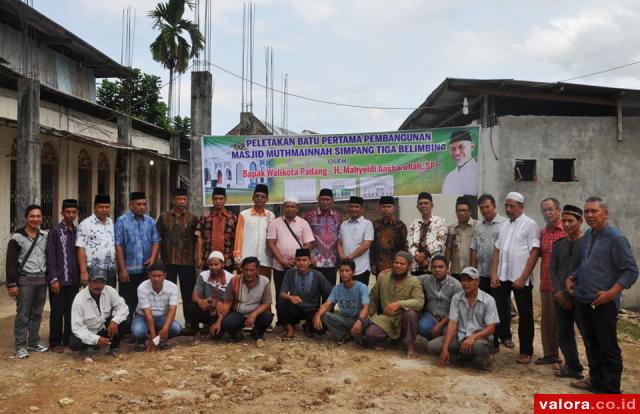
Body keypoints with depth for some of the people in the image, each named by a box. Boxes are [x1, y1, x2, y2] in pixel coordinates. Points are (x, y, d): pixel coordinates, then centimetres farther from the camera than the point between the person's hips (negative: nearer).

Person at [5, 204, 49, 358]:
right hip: (25, 280, -5)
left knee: (37, 314, 12)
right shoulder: (17, 237, -7)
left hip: (42, 279, 5)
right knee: (23, 315, 1)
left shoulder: (45, 237, 8)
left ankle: (34, 342, 23)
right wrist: (12, 284, -12)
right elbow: (11, 262, -8)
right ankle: (21, 346, 9)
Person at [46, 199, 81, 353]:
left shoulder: (77, 231, 9)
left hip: (73, 279, 4)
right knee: (57, 312, 3)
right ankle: (55, 342, 13)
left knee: (71, 311, 9)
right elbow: (50, 257, -8)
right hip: (58, 279, -4)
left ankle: (69, 339, 20)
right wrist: (53, 278, -13)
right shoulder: (55, 231, -5)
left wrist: (81, 275, 9)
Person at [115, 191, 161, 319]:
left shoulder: (150, 221, 8)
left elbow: (156, 241, 10)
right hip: (129, 270, -4)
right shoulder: (121, 221, -5)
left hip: (146, 270, 4)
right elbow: (118, 246, -7)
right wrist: (122, 269, -10)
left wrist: (153, 257, -8)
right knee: (128, 304, 2)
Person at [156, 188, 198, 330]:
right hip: (167, 261, 1)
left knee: (188, 293, 5)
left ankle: (190, 322, 15)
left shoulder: (193, 218, 3)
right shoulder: (164, 217, 5)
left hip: (187, 261, -1)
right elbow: (157, 238, 6)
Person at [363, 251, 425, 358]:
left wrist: (399, 304, -38)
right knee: (369, 335, -23)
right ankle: (391, 337, 10)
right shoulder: (382, 277, 1)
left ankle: (411, 345, -15)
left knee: (410, 312, -37)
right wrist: (369, 316, 10)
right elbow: (373, 298, 13)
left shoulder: (414, 282, -10)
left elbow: (419, 302, -26)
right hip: (386, 318, 3)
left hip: (404, 320, -2)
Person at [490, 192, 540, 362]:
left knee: (525, 315, 5)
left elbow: (534, 253, -11)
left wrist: (523, 277, -15)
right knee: (497, 310, 10)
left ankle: (526, 351, 17)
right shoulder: (504, 225, 13)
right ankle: (494, 344, 24)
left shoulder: (530, 225, -5)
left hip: (520, 278, -5)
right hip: (501, 277, 5)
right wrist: (494, 274, 3)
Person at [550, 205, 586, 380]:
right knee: (564, 335, 11)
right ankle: (573, 367, 26)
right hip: (561, 298, 6)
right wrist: (559, 292, -4)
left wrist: (568, 293, -13)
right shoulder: (558, 244, 11)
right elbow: (552, 270, 10)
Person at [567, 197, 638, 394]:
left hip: (603, 303, -7)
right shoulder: (588, 236, 10)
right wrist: (572, 278, 9)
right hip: (584, 301, 8)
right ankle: (596, 380, 32)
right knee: (591, 344, 18)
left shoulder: (616, 238, -13)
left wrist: (611, 293, -22)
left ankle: (611, 390, 14)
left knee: (608, 348, 3)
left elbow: (631, 271, -14)